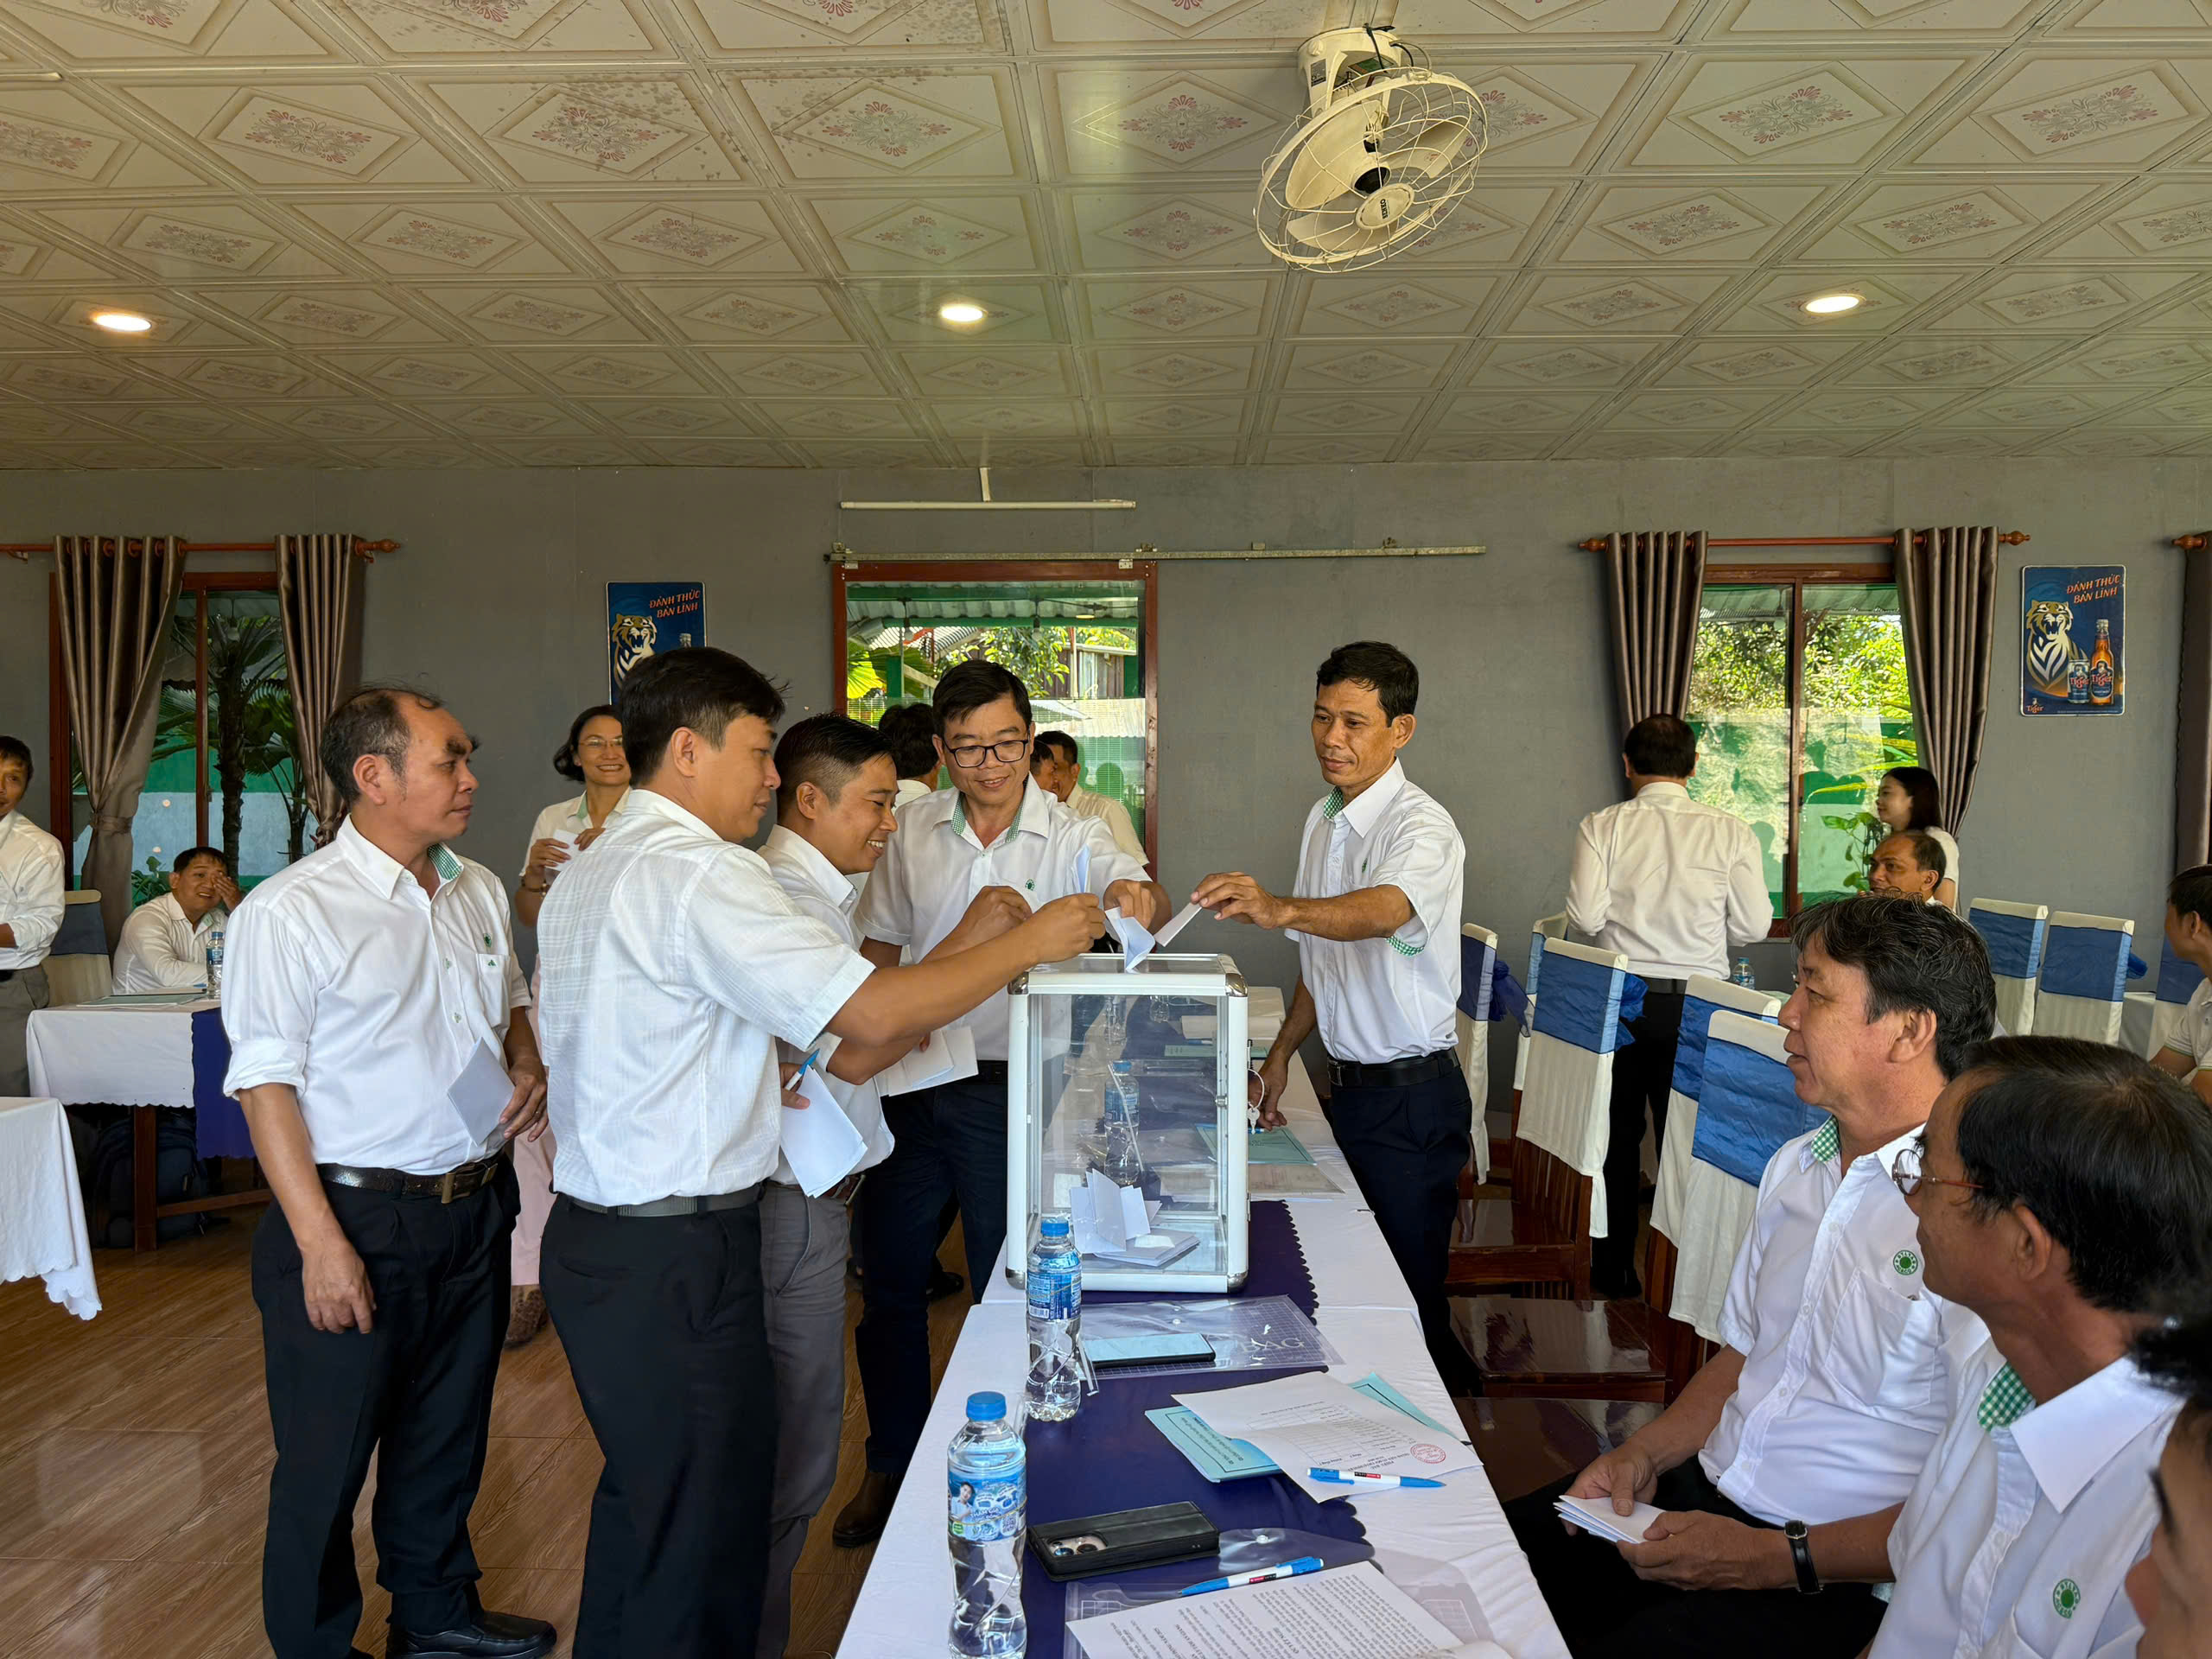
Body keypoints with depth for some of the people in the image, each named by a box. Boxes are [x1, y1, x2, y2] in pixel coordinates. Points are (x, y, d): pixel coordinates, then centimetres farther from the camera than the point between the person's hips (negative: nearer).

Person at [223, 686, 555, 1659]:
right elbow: (266, 1084, -15)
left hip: (476, 1209, 6)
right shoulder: (290, 912, -14)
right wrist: (321, 1243, -19)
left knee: (449, 1433, 21)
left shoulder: (478, 893, 6)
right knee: (326, 1462, 9)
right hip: (356, 1218, -6)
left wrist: (529, 1067, -1)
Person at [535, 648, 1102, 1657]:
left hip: (595, 1232, 10)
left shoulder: (584, 877, 12)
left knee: (644, 1506, 22)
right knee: (698, 1534, 3)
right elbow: (874, 1014, -25)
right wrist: (1026, 942, -14)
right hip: (673, 1259, -10)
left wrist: (753, 1082, 12)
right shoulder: (700, 874, -19)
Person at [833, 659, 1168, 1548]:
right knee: (889, 1283, 14)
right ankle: (892, 1465, 34)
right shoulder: (913, 828, 2)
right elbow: (879, 946, 9)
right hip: (911, 1081, 3)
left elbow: (1140, 895, -24)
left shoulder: (1074, 838, -7)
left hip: (1009, 1088, -3)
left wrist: (1138, 897, -48)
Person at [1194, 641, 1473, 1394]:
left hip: (1411, 1098, -8)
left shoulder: (1422, 827, -17)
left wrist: (1278, 907, -57)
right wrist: (1283, 1050, 13)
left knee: (1408, 1303, -1)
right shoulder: (1324, 818, 9)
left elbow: (1383, 910, -41)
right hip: (1347, 1084, 8)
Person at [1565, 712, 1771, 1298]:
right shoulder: (1730, 831, -4)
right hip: (1696, 1003, 0)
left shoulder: (1601, 827, -6)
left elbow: (1584, 916, -13)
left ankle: (1612, 1274, 23)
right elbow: (1754, 925, -5)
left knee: (1616, 1138, 14)